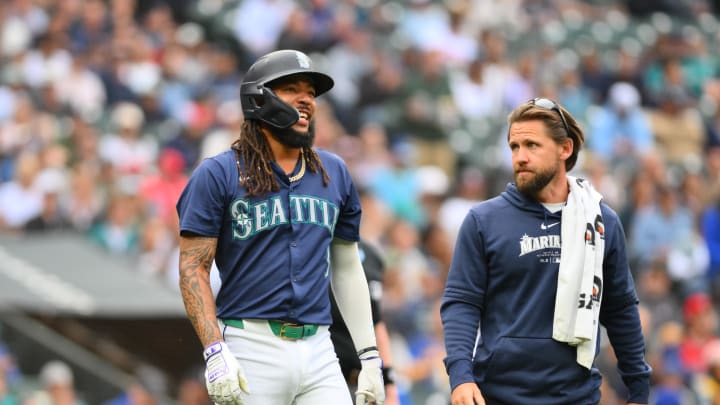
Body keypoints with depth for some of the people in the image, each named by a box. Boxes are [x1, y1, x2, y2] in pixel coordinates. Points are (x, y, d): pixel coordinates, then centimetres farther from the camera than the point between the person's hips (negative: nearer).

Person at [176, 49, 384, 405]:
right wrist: (215, 351, -16)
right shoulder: (218, 174, 0)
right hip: (251, 348, -4)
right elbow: (193, 269, -4)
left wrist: (370, 356, 12)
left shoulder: (335, 173, 14)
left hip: (318, 350, 4)